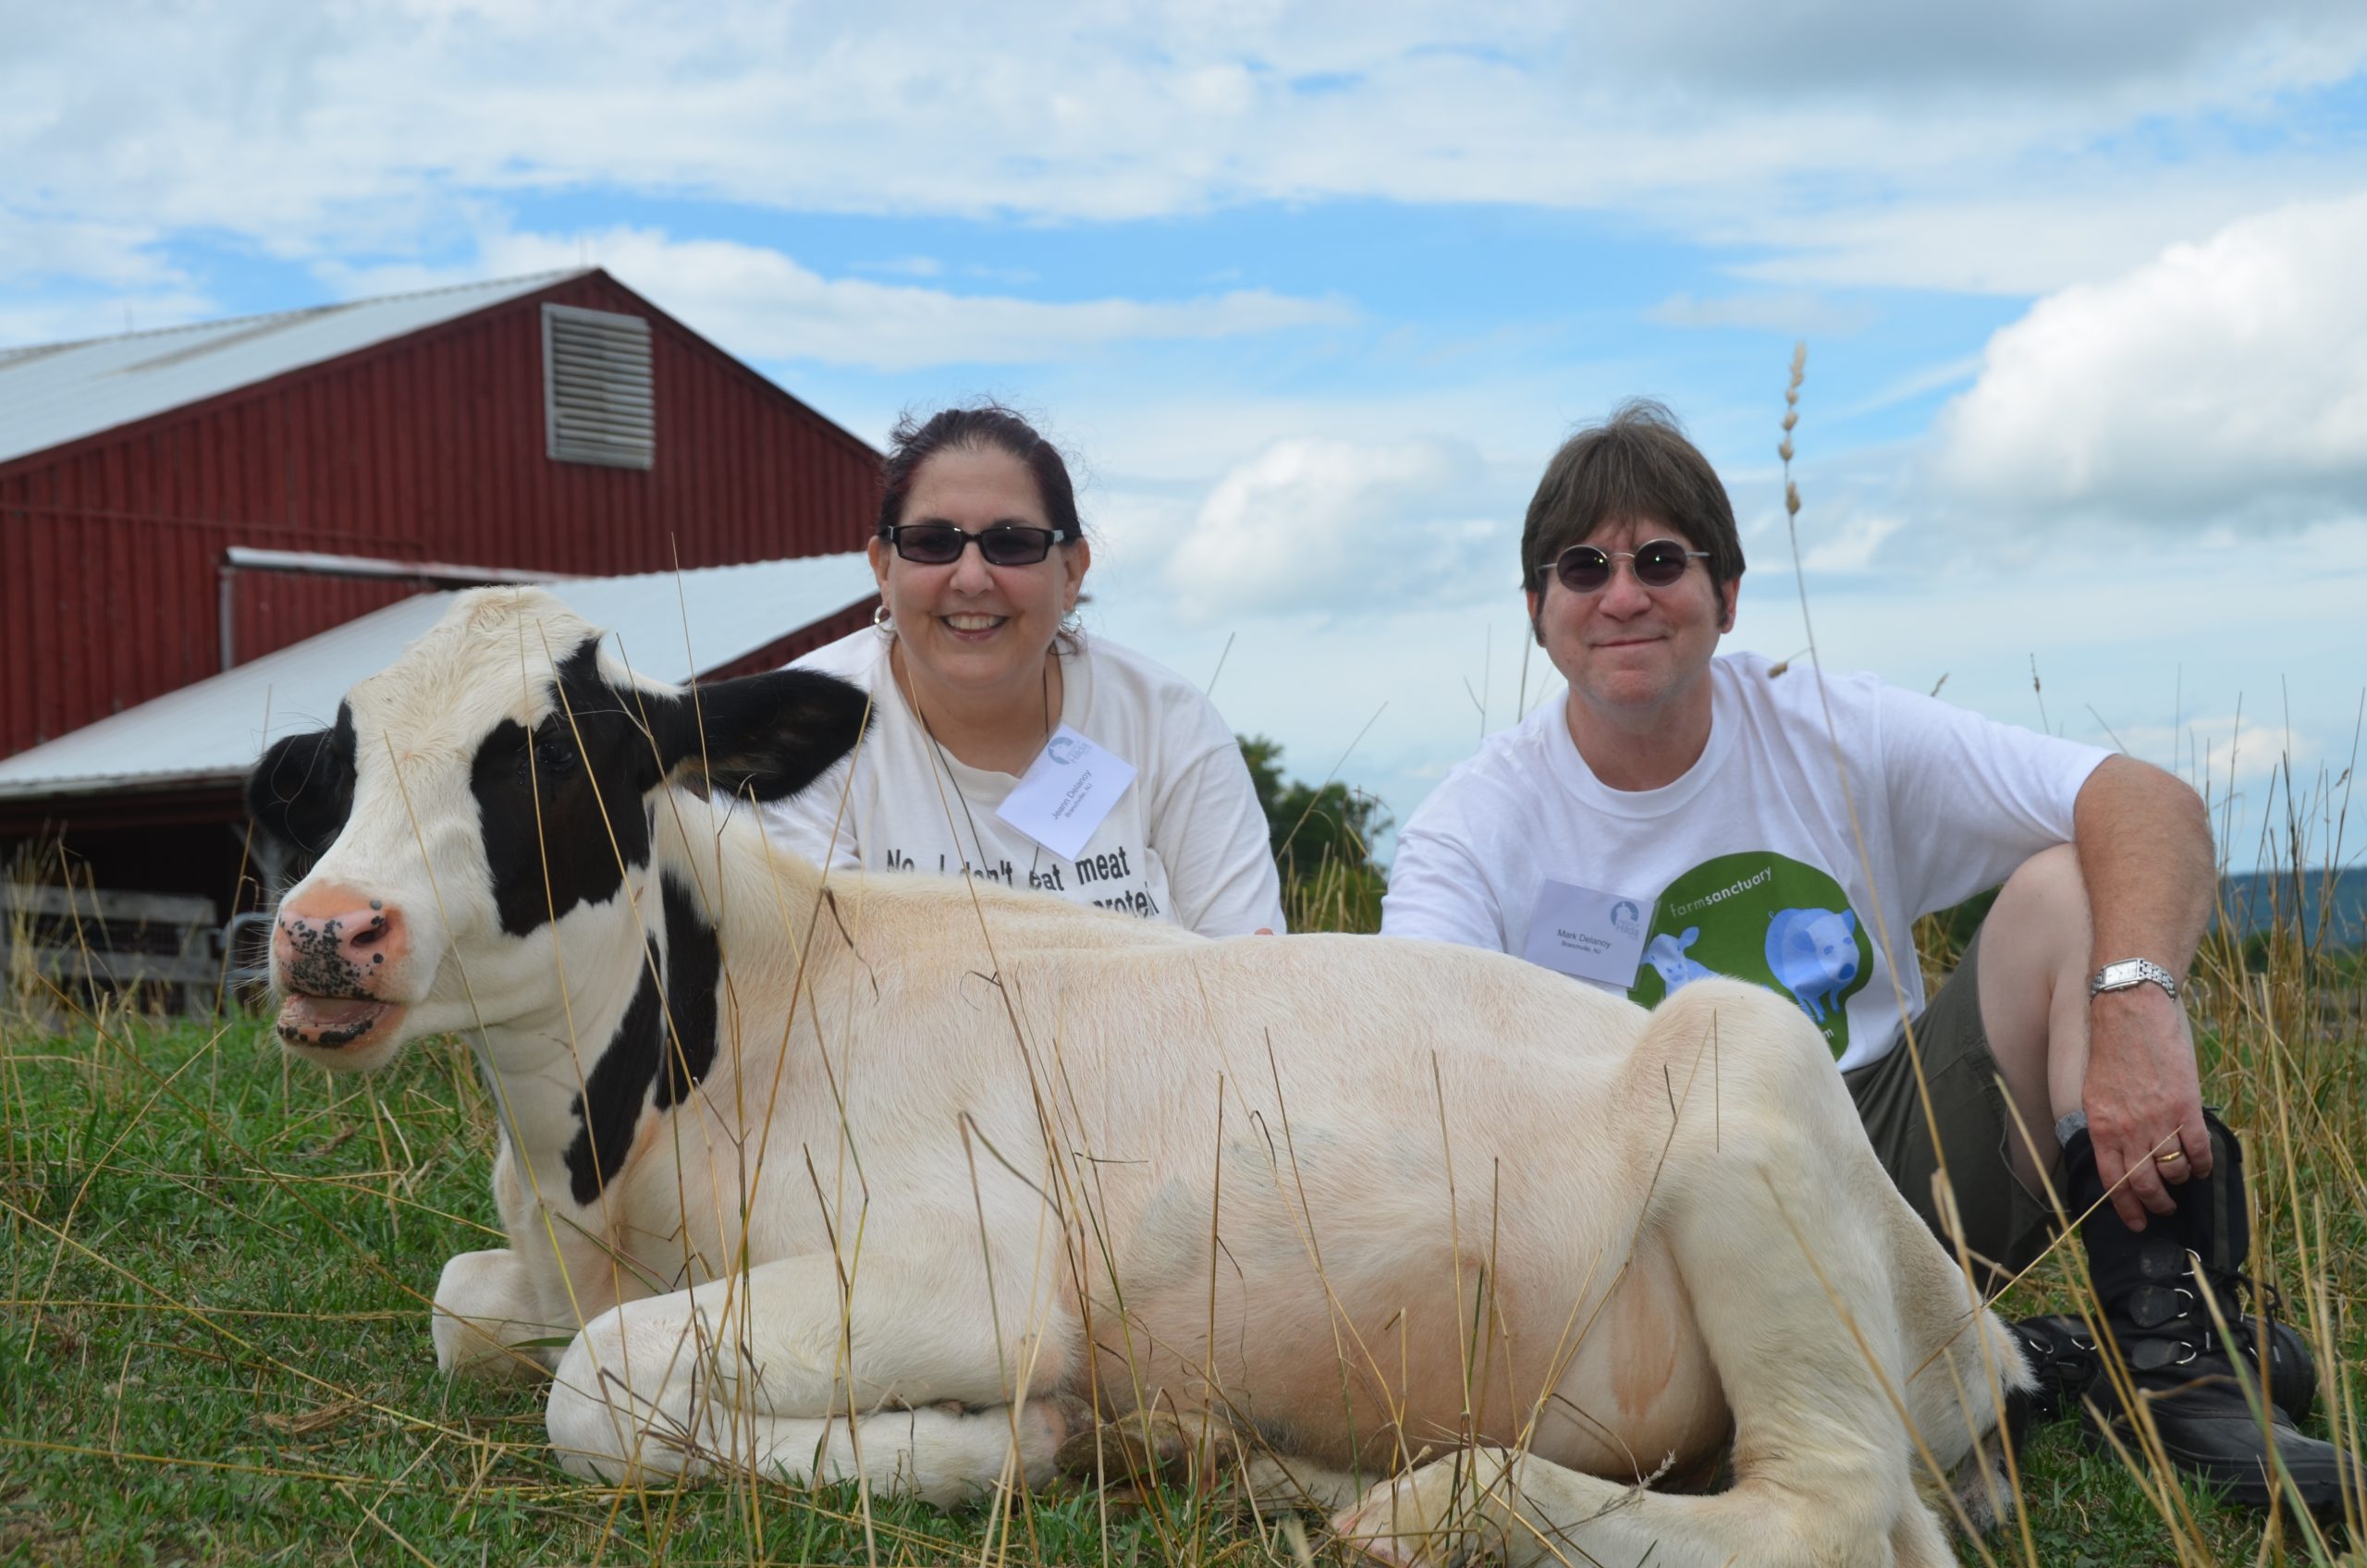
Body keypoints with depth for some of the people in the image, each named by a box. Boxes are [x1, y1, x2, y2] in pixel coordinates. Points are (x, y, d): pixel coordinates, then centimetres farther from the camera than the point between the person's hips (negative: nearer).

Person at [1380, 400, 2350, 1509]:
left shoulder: (1831, 732, -2)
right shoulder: (1473, 833, -4)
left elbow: (2151, 804, -10)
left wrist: (2138, 1004, -29)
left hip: (1905, 1165, 1)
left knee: (2066, 886, -14)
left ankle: (2164, 1334, -20)